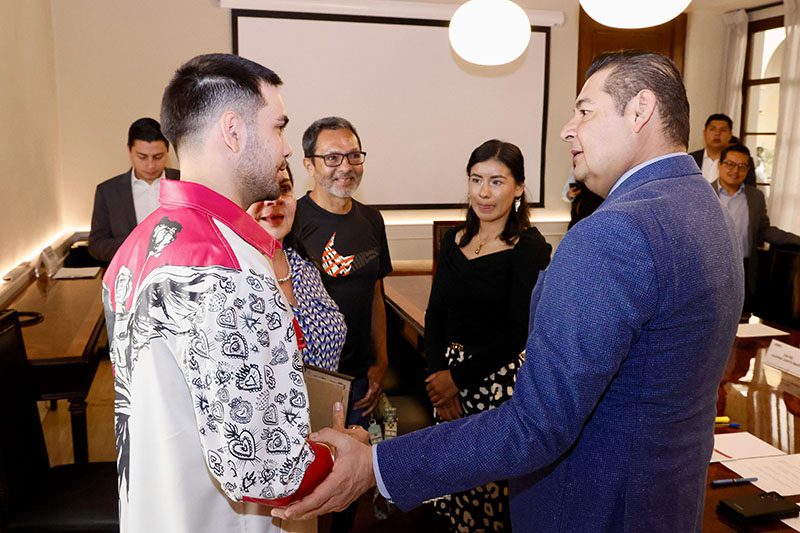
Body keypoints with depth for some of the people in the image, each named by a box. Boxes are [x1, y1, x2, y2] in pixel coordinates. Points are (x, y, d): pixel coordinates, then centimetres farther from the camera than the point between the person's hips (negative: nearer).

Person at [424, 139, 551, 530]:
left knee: (492, 481, 6)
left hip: (502, 377, -5)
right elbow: (435, 314, 6)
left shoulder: (530, 247, -11)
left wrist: (458, 377, -12)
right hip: (449, 372, 5)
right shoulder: (455, 239, 6)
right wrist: (437, 374, -6)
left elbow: (520, 331, -15)